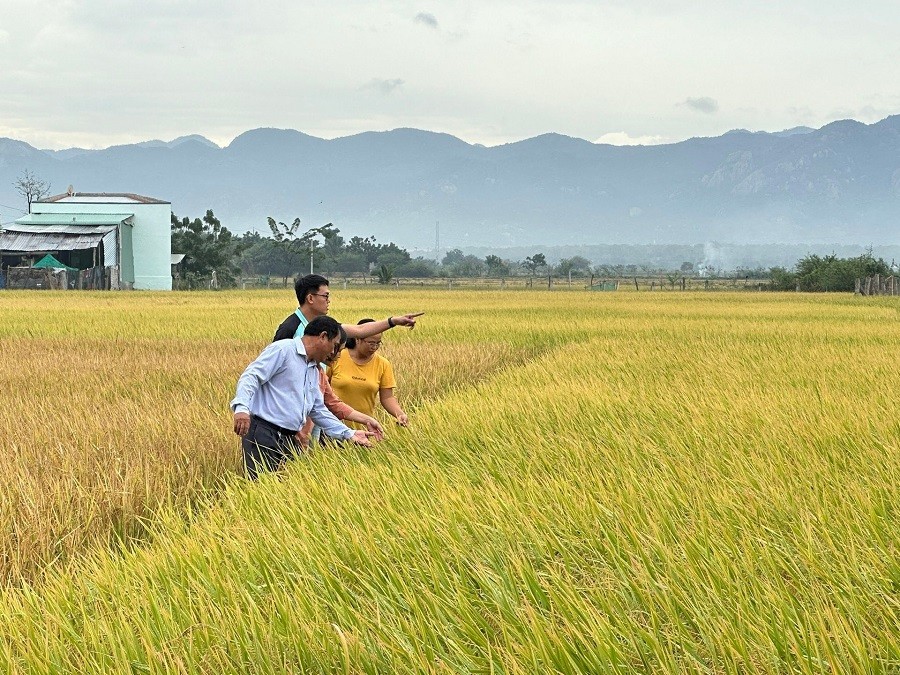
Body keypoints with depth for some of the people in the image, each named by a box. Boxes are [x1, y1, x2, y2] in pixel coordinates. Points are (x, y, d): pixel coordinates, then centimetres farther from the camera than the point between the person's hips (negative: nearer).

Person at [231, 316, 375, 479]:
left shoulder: (314, 371, 24)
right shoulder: (283, 349, -5)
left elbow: (318, 410, 30)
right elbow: (250, 377, -16)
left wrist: (349, 434, 23)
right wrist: (241, 407, -33)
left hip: (289, 440, 9)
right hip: (263, 433, -9)